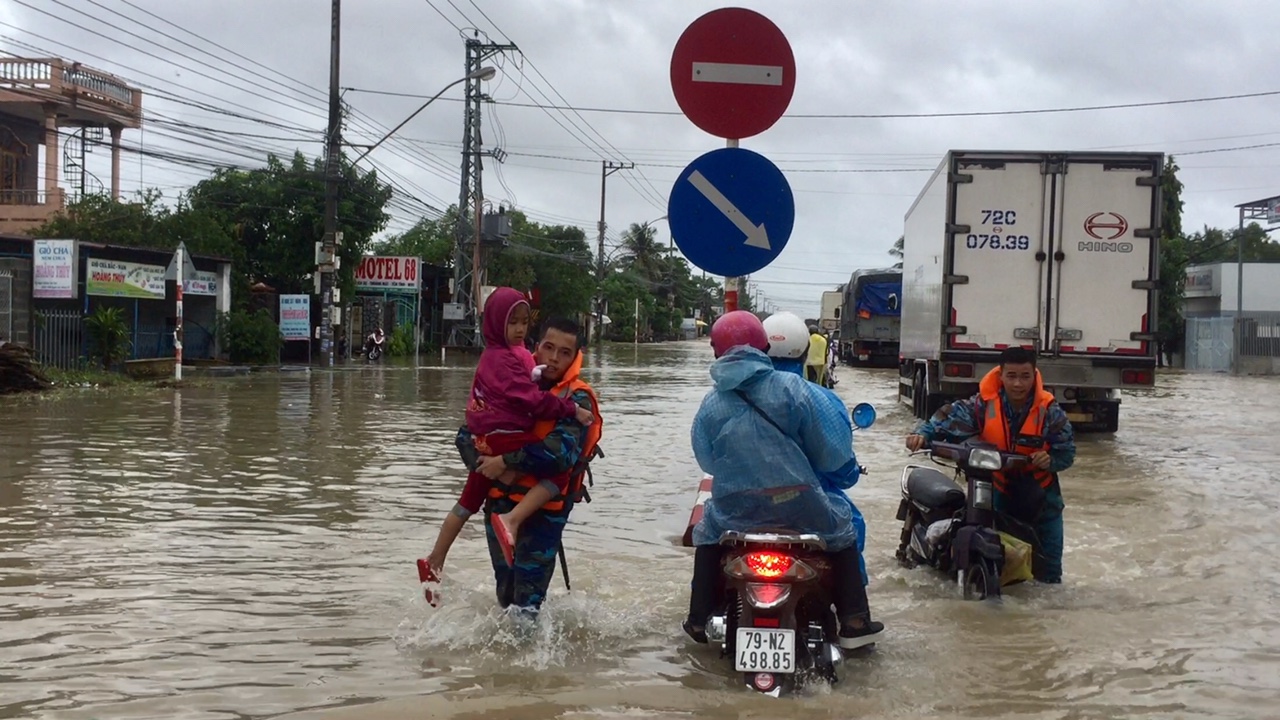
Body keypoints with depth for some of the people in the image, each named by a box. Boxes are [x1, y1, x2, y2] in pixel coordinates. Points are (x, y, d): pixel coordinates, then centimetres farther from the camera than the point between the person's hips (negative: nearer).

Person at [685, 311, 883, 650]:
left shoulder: (710, 405, -1)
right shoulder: (794, 388, -8)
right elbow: (834, 447, -7)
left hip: (734, 512, 2)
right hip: (799, 506, -1)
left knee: (706, 532, 34)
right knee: (843, 528, 27)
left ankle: (698, 620, 33)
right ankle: (854, 622, 23)